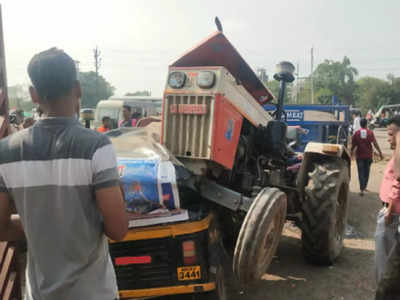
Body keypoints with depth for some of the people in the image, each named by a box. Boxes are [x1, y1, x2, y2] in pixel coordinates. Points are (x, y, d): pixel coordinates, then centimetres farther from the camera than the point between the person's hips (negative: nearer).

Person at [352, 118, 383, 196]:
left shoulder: (356, 133, -4)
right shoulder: (370, 132, -5)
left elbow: (353, 145, 0)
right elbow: (375, 143, -9)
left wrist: (352, 153, 16)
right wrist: (380, 153, -3)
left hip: (359, 155, -1)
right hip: (368, 155, 1)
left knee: (361, 172, 1)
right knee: (366, 172, 16)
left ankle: (362, 189, -9)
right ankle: (364, 187, 27)